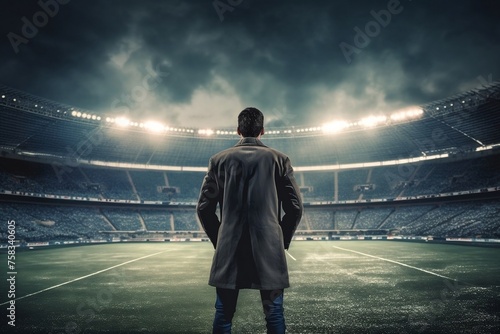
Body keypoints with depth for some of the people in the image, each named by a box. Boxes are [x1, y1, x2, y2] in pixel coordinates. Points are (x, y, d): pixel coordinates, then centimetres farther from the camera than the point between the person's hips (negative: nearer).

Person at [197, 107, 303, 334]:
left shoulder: (219, 160, 2)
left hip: (229, 250, 1)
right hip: (269, 249, -1)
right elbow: (295, 207, -2)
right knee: (274, 315, 9)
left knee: (223, 315, 12)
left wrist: (219, 240, 13)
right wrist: (283, 240, 11)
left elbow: (204, 208, 0)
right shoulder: (279, 159, 0)